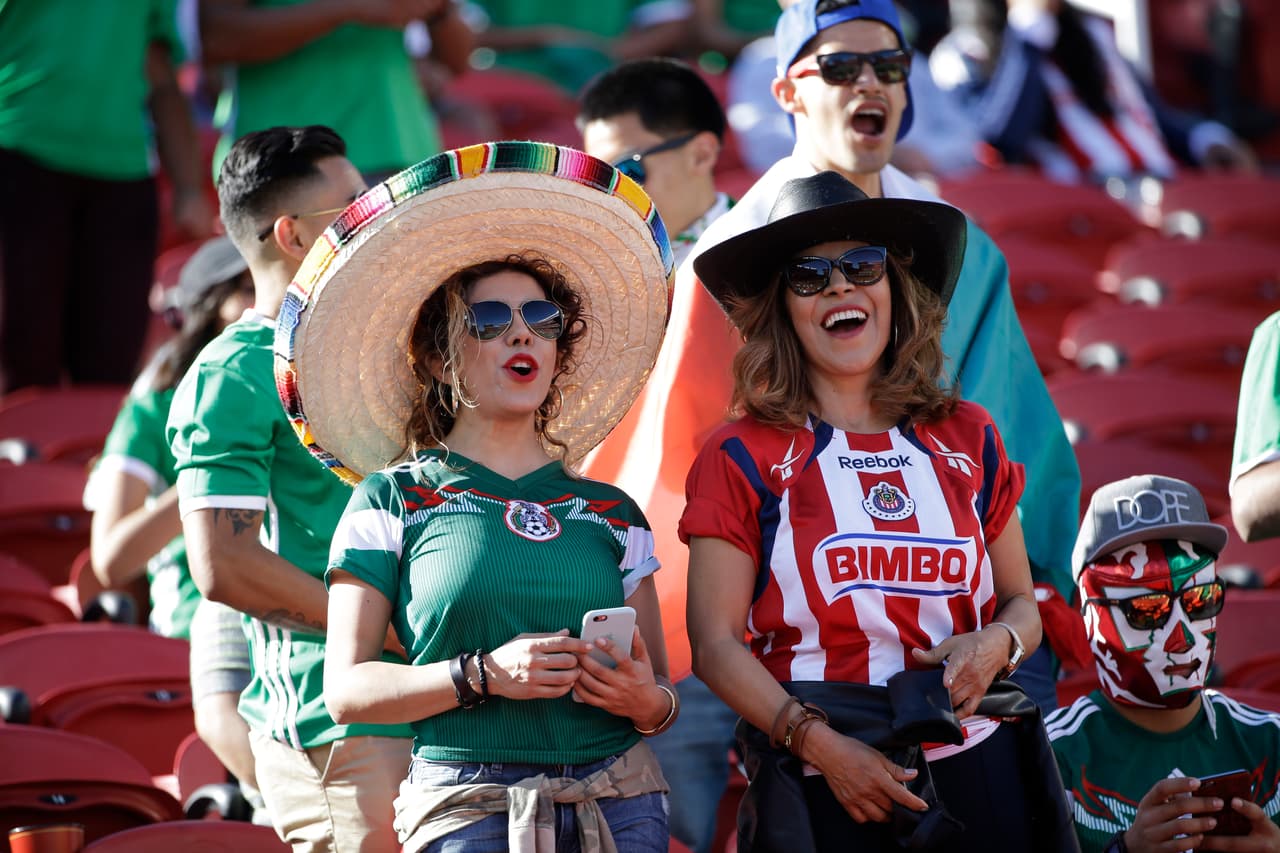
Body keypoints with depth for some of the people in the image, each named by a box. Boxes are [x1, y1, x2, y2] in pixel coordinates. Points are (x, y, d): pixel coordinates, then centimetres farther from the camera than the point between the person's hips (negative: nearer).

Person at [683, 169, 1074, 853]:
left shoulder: (966, 440, 10)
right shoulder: (743, 458, 0)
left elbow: (1021, 603, 17)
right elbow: (714, 641, -5)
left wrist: (998, 643, -7)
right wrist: (820, 744, -17)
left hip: (976, 771, 3)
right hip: (825, 788, -3)